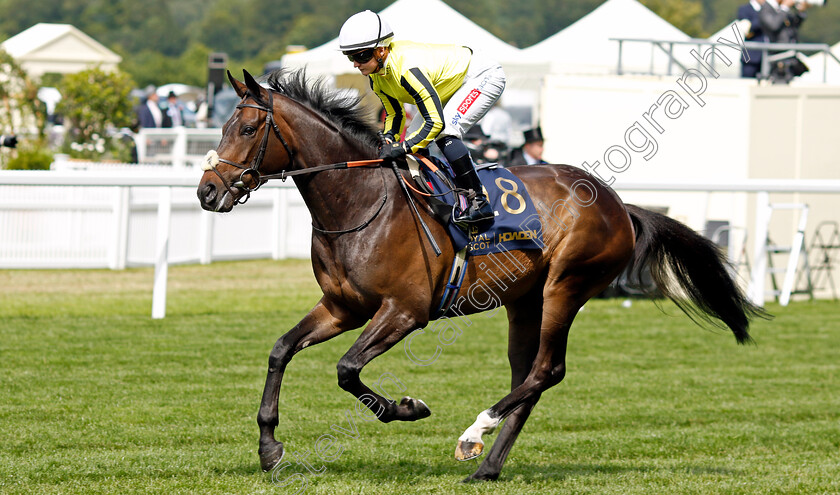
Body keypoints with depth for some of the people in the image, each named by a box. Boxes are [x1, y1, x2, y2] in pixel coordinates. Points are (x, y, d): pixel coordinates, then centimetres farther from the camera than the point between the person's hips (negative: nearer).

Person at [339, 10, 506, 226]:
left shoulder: (407, 69, -37)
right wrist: (388, 140, -14)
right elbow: (394, 114, 5)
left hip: (483, 76, -10)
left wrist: (403, 148, -38)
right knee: (413, 138, 3)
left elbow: (435, 121, -37)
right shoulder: (376, 77, -8)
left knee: (444, 131, -27)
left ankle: (479, 202, -22)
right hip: (452, 84, 10)